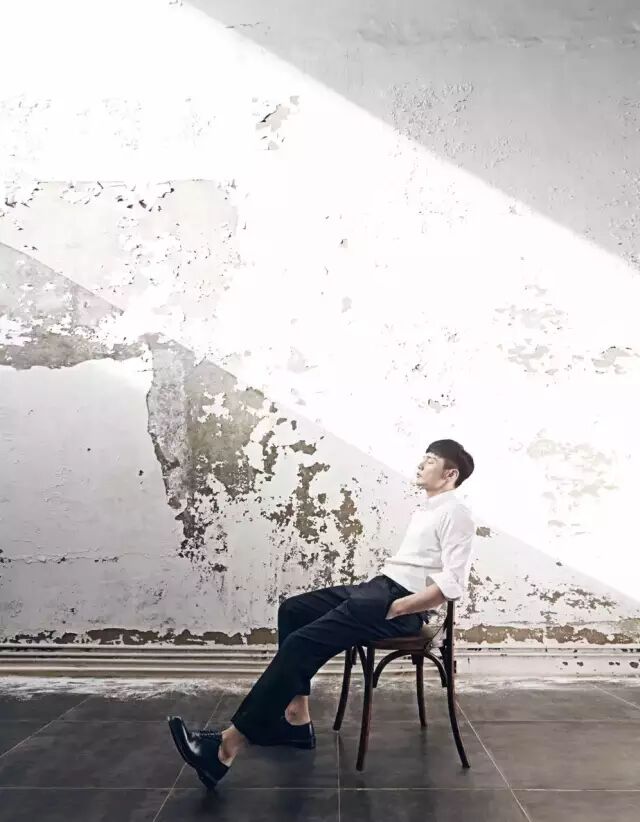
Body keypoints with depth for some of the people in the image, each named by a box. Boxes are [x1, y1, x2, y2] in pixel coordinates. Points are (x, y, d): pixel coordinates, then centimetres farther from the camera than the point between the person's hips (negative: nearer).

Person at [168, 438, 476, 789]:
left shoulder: (455, 513, -9)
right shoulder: (426, 510, 22)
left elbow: (452, 585, -21)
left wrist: (395, 608, -18)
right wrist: (387, 600, 9)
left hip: (403, 604, -10)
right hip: (379, 586, 10)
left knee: (303, 642, -21)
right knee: (293, 610, 5)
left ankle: (230, 743, -20)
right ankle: (296, 718, 5)